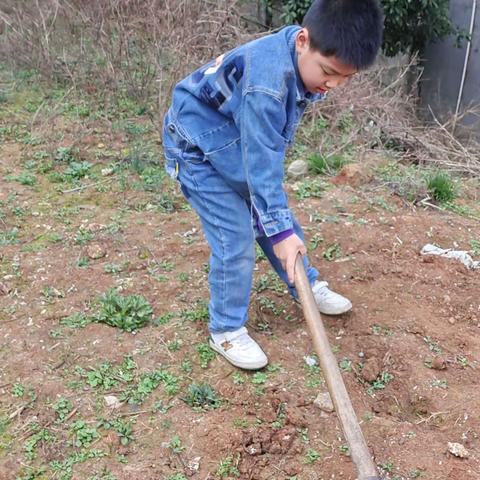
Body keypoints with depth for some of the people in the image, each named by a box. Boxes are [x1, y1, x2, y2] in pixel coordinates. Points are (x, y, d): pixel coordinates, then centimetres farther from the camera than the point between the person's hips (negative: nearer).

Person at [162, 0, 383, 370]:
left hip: (241, 142, 8)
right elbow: (262, 161, -35)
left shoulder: (307, 60, -9)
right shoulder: (267, 78, -37)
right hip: (199, 144, -8)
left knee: (276, 218, 15)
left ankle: (308, 287, 35)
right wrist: (279, 229, -31)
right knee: (235, 238, -9)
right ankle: (227, 330, 8)